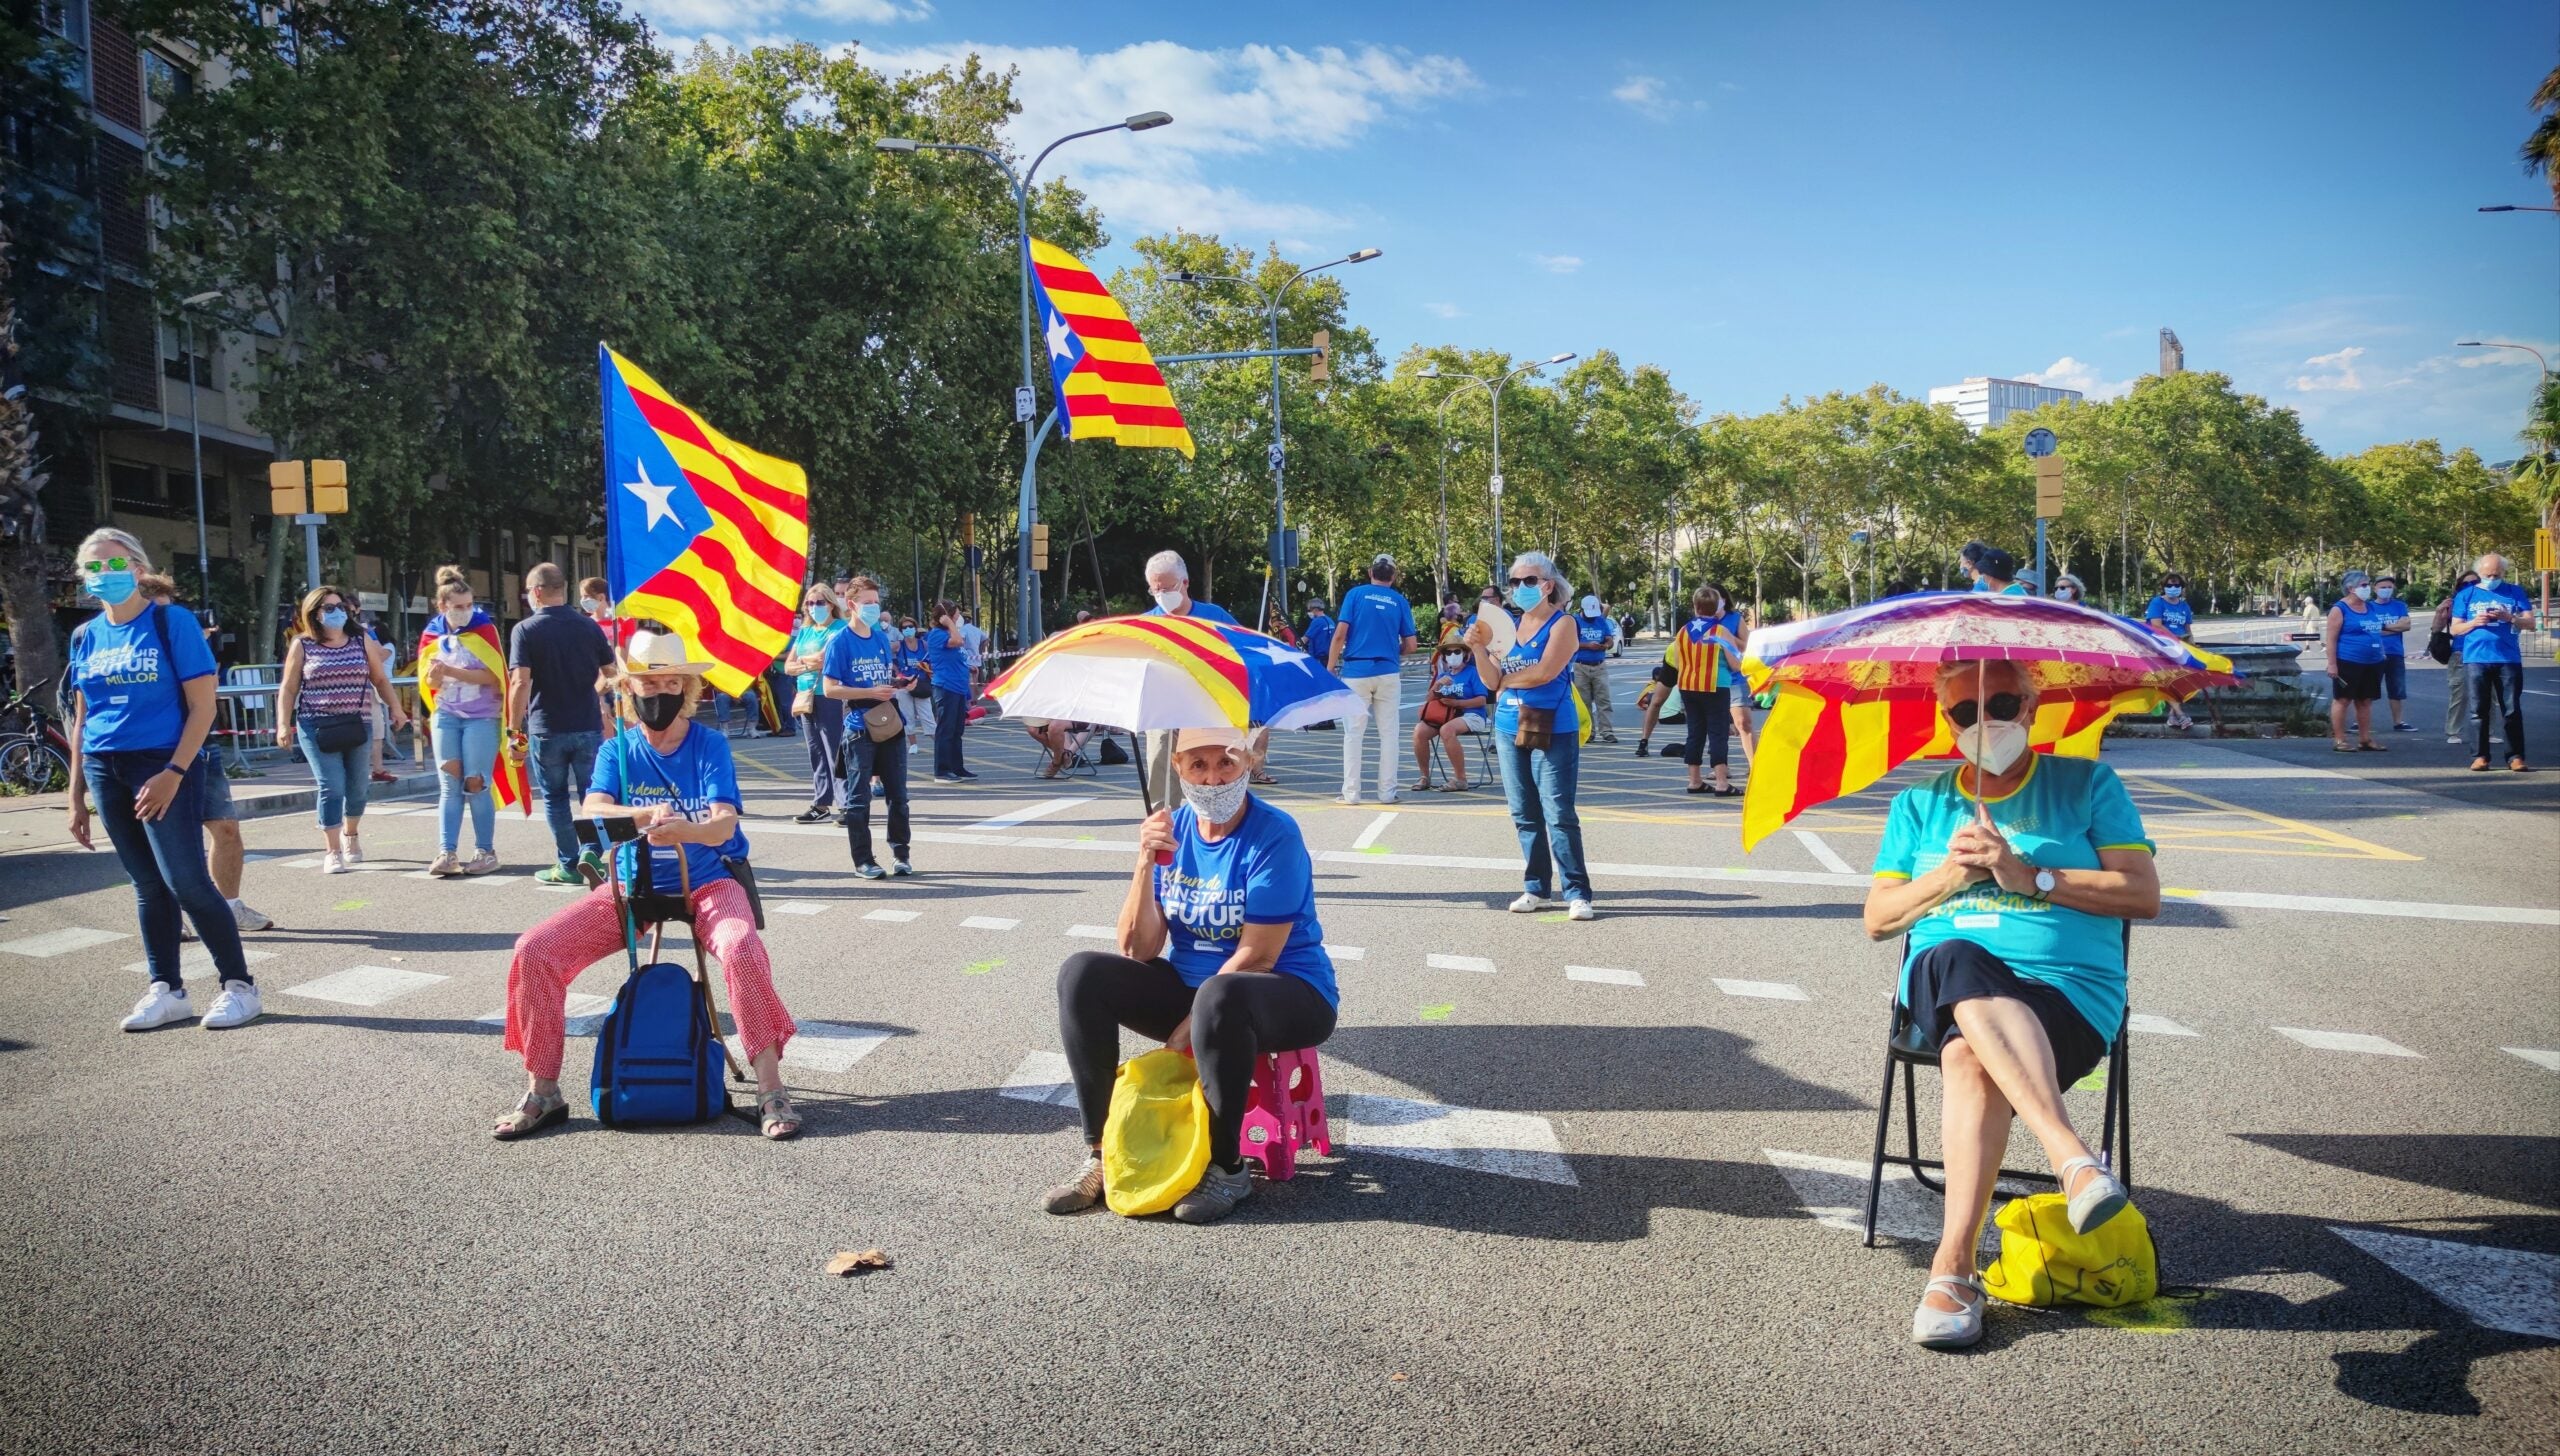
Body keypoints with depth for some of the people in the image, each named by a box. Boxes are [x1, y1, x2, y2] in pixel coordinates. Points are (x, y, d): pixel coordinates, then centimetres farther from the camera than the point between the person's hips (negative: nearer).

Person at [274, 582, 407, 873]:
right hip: (317, 728, -3)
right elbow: (288, 689, 5)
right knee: (331, 788, -9)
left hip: (357, 725, 3)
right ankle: (334, 852, -1)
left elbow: (380, 679, 15)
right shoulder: (302, 646, 2)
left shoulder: (361, 641, 7)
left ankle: (351, 835, 37)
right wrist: (283, 725, -4)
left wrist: (395, 707, 5)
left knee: (357, 786, 9)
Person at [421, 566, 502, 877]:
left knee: (476, 785, -3)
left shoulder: (483, 628, -6)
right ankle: (447, 853, -2)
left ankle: (486, 852, 6)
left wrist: (450, 671, -21)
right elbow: (431, 682, 10)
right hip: (446, 716, 4)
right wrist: (435, 674, -13)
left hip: (481, 717, -4)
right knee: (449, 785, 0)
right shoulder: (433, 633, 5)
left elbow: (491, 676, -14)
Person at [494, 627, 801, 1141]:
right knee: (534, 951, -15)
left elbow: (724, 824, -17)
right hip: (630, 885, 3)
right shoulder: (616, 750, 3)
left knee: (742, 950, -34)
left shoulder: (709, 746, -4)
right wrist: (644, 815, -36)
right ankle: (542, 1094, 0)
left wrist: (680, 829, -41)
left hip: (705, 882, -3)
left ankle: (771, 1092, -23)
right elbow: (591, 811, -15)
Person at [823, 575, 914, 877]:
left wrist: (900, 683, 0)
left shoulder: (882, 637, 11)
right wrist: (871, 692, -18)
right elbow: (830, 688, -11)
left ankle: (900, 853, 20)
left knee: (897, 793, 9)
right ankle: (863, 861, 7)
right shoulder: (840, 641, -6)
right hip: (860, 726, -5)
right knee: (859, 797, 1)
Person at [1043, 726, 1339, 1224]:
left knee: (1218, 996, -39)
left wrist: (1185, 1031, -18)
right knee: (1082, 973, -12)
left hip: (1291, 996, -6)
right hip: (1188, 988, 6)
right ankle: (1102, 1150, -5)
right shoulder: (1172, 829, -1)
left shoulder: (1275, 835, -17)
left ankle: (1227, 1167, -20)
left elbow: (1256, 957, -19)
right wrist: (1146, 865, -21)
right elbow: (1139, 949, -7)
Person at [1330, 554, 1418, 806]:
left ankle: (1351, 792, 2)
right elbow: (1410, 646, 4)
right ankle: (1387, 792, 8)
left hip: (1355, 672, -1)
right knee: (1388, 733, 6)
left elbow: (1340, 634, -6)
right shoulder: (1400, 602, 6)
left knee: (1353, 733, 3)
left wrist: (1330, 668, 0)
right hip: (1388, 673, 1)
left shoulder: (1356, 594, 2)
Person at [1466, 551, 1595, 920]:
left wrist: (1506, 680, -4)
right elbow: (1492, 680, 5)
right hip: (1510, 730, 6)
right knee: (1524, 815, 10)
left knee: (1559, 814, -7)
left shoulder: (1562, 625, -5)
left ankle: (1577, 893, -2)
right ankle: (1536, 889, 18)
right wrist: (1479, 648, -10)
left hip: (1552, 731, -6)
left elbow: (1543, 672, -18)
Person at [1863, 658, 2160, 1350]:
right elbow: (1877, 918, 18)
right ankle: (2075, 1161, -49)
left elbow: (2144, 894, 3)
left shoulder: (2087, 785, 15)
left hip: (2069, 988, -2)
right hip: (1944, 982, 2)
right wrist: (1948, 876, 0)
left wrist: (2027, 875, -7)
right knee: (1959, 961, -39)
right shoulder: (1919, 802, 22)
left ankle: (1954, 1265, -41)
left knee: (1974, 1059, -38)